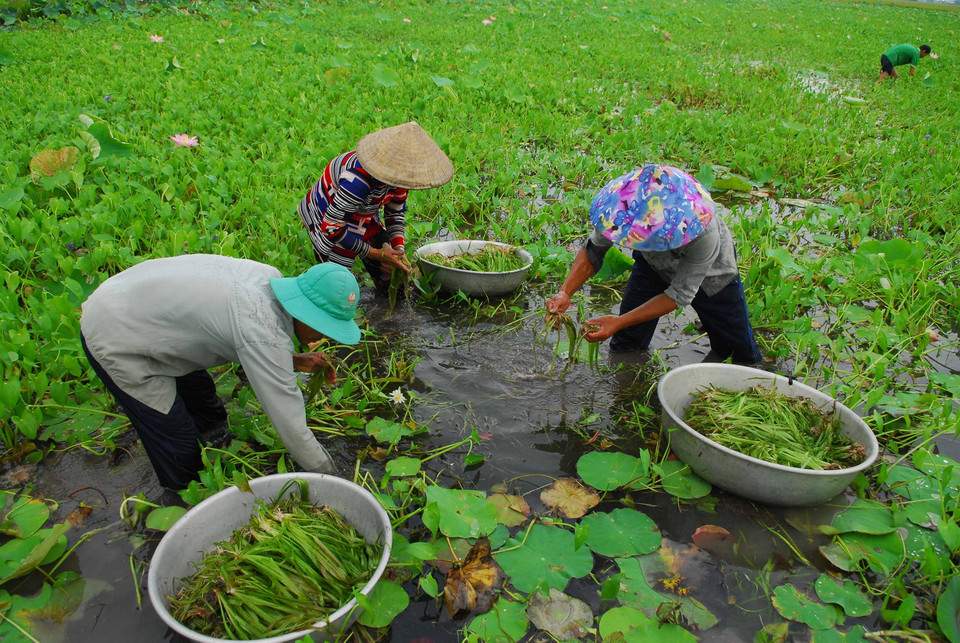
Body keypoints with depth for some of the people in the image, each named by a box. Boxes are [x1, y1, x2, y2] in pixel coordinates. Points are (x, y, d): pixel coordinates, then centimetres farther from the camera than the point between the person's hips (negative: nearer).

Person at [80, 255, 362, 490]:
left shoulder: (270, 277, -9)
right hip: (114, 341, -9)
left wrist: (294, 360, 0)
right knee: (180, 448, -2)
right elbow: (290, 425, -27)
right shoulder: (266, 334, -34)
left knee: (209, 416, 18)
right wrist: (326, 474, -13)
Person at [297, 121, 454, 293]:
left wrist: (398, 248, -16)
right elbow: (331, 228, -33)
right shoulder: (358, 181, -40)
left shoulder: (400, 173, -18)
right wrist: (375, 253, -28)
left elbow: (395, 212, -1)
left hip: (365, 217, 7)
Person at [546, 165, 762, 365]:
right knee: (625, 349, 0)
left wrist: (618, 322, -42)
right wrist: (565, 292, -40)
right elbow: (593, 251, -24)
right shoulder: (626, 208, -36)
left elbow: (680, 294, -36)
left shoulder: (705, 237, -45)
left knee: (744, 355, 8)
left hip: (710, 275, -2)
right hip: (654, 267, 2)